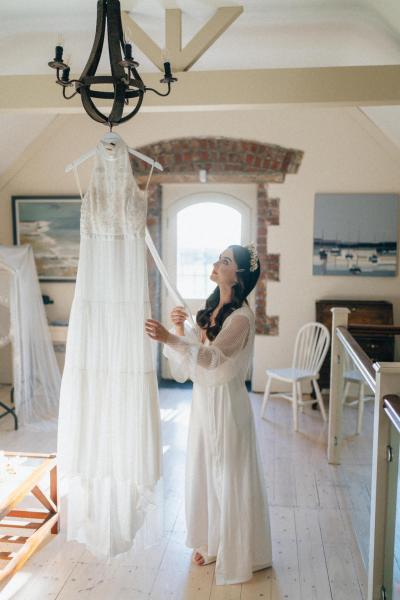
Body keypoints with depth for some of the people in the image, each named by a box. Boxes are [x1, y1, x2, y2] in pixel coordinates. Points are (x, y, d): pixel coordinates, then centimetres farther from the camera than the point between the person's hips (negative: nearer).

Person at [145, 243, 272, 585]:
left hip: (226, 401, -8)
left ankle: (238, 553, 26)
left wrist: (168, 339, -40)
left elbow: (212, 356, -31)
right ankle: (211, 542, 38)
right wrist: (180, 329, -8)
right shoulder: (211, 307, 6)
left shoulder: (241, 316, -20)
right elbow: (194, 349, 9)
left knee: (231, 476, 6)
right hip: (203, 398, 8)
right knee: (204, 471, 18)